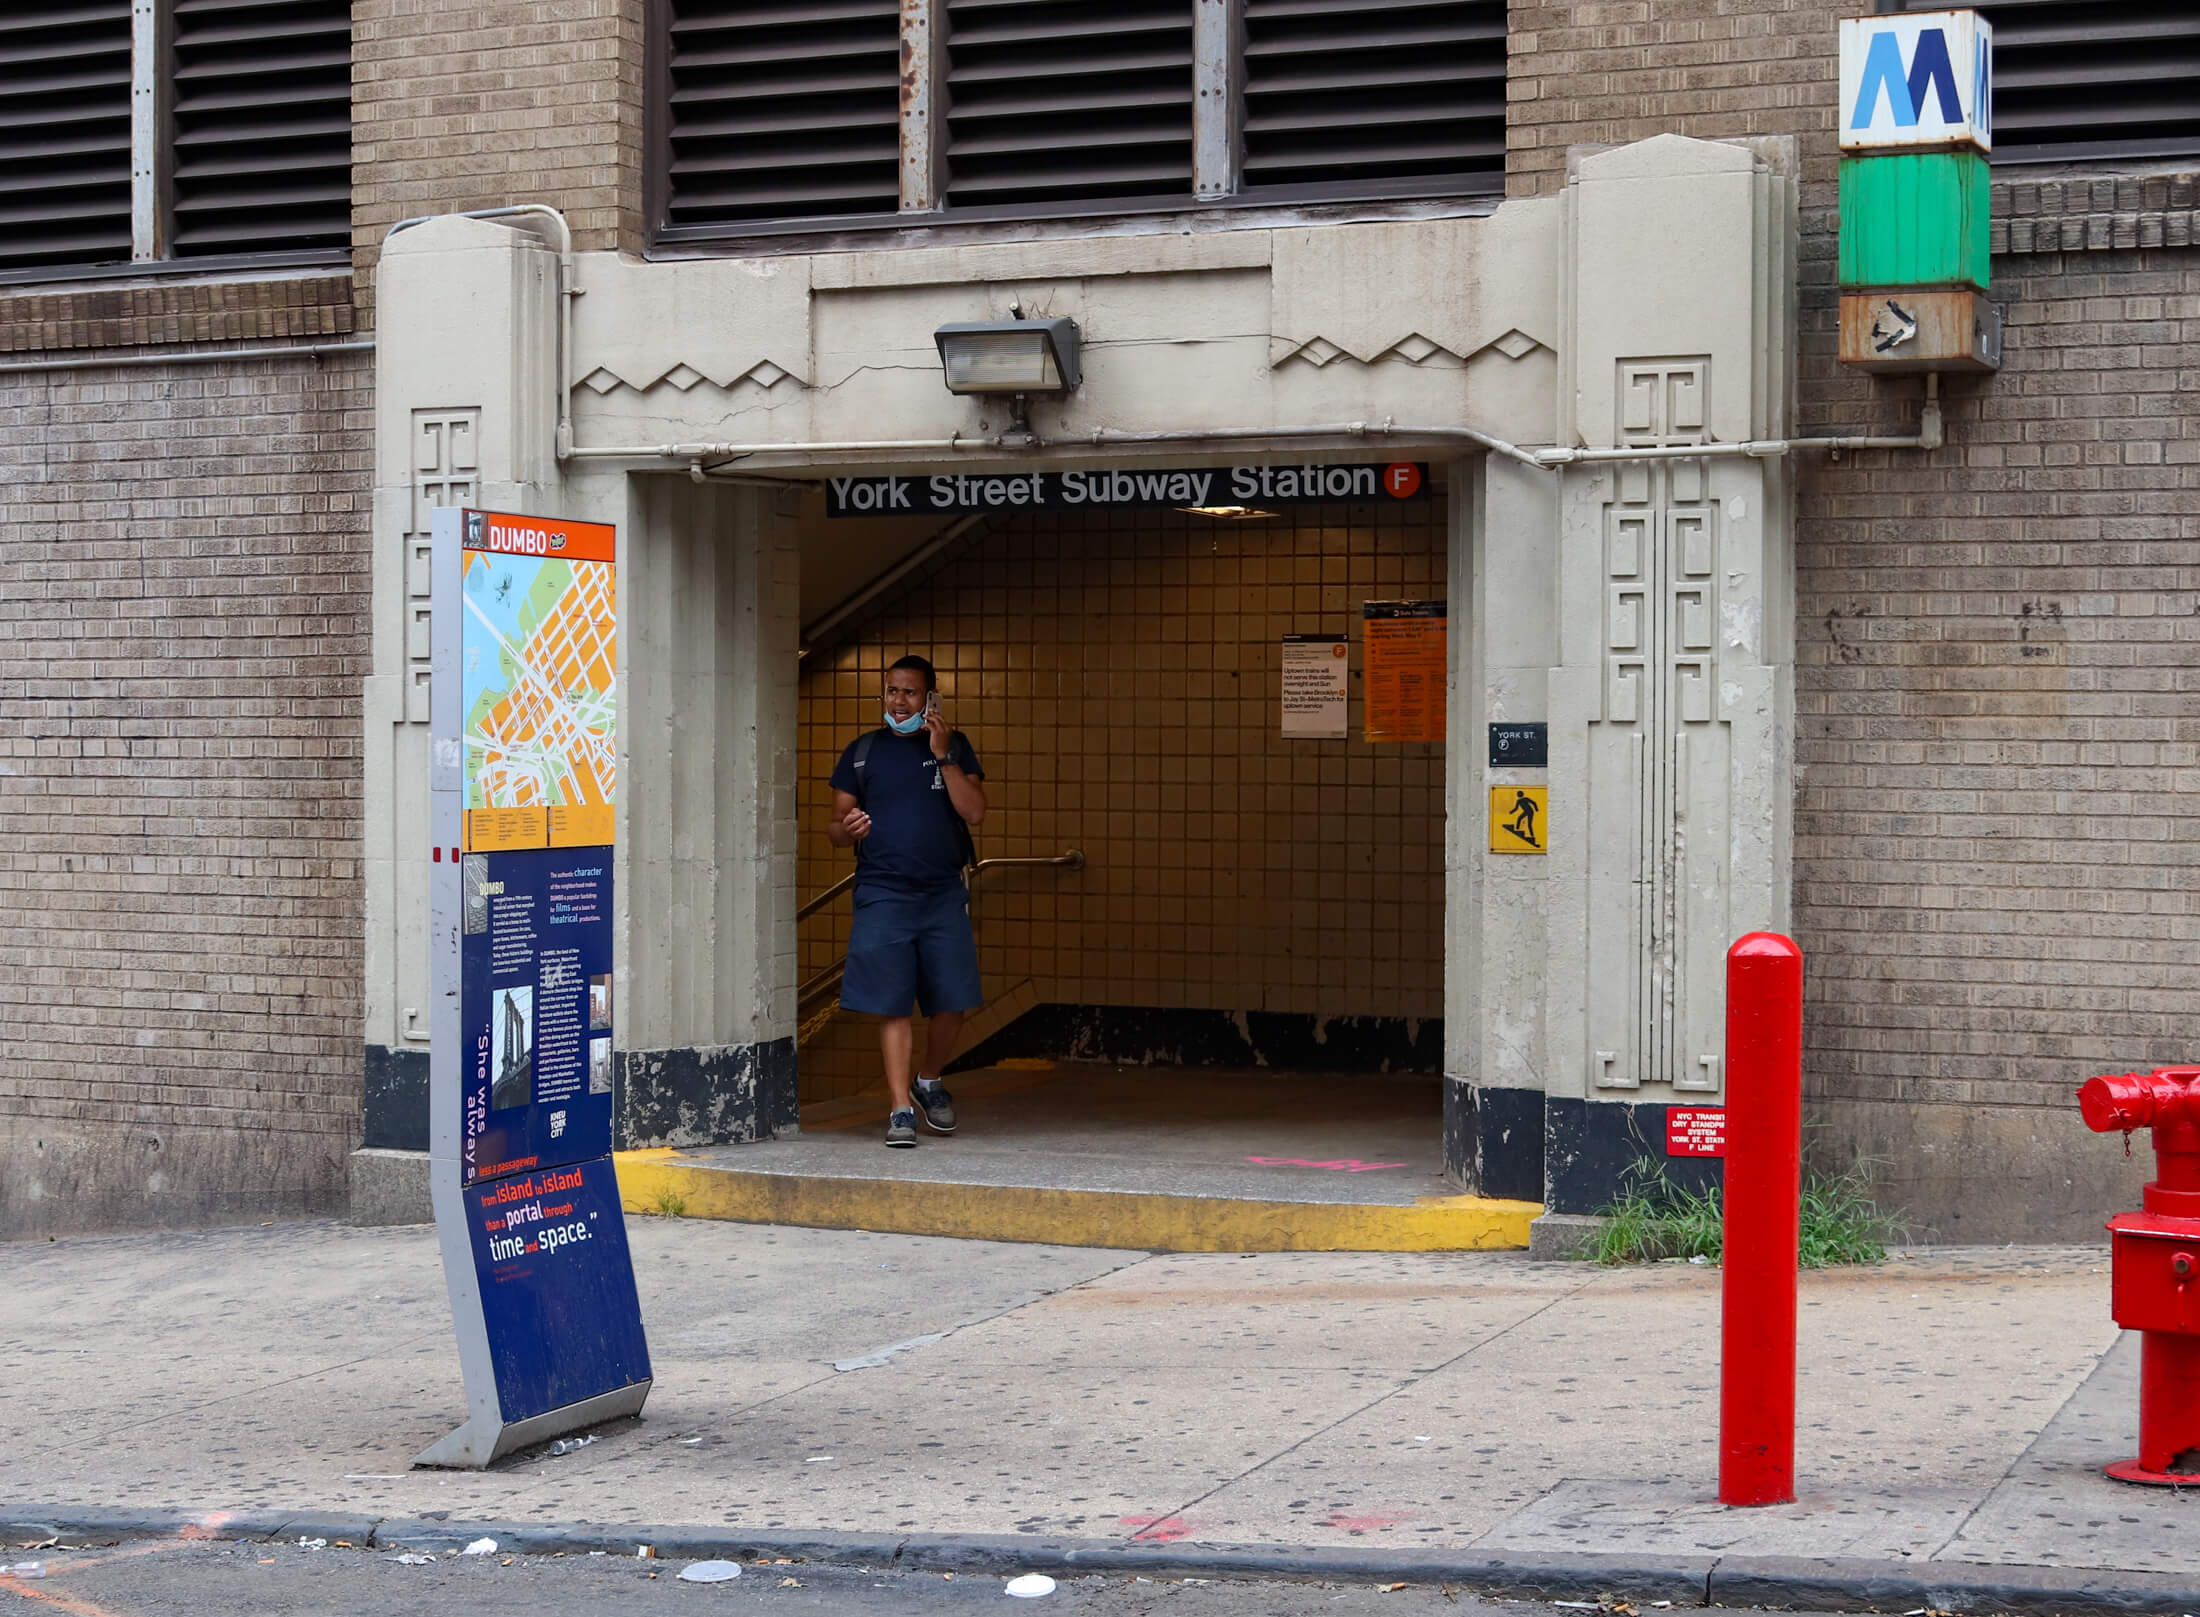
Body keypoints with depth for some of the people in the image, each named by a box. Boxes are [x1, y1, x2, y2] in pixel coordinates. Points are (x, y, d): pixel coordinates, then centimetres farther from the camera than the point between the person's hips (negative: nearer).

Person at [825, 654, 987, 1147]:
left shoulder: (954, 746, 9)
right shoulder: (861, 752, 9)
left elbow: (974, 813, -4)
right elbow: (835, 828, 10)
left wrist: (943, 756, -11)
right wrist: (846, 830, -14)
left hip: (944, 893, 1)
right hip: (883, 895, -1)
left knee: (951, 1004, 0)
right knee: (891, 1007, -5)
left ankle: (928, 1082, 26)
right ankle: (901, 1110, 0)